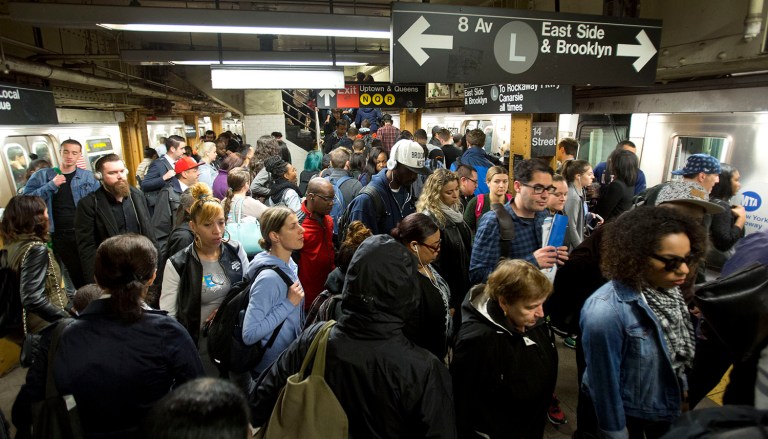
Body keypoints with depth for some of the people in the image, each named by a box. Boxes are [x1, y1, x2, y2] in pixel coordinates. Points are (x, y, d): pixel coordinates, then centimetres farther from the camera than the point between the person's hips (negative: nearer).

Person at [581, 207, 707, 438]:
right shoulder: (606, 312, -37)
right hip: (628, 415, -6)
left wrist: (682, 388, 13)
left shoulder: (668, 289, -13)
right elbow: (605, 383, -25)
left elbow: (681, 353, 4)